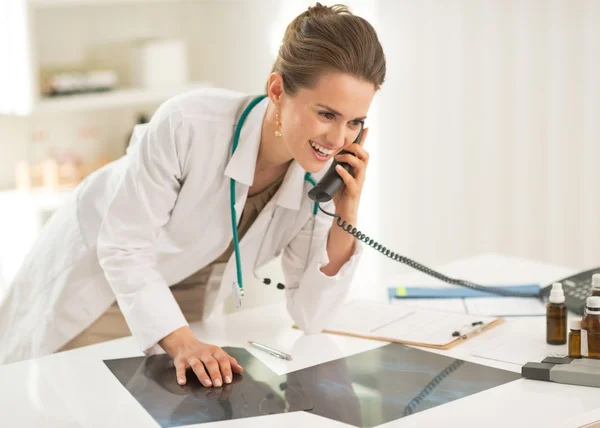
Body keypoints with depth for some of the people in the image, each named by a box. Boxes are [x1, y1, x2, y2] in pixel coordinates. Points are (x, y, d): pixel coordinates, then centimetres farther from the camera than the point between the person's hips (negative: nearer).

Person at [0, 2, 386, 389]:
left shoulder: (321, 176, -21)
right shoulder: (188, 124, -35)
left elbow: (310, 317, -17)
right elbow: (123, 249, -26)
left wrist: (346, 220, -30)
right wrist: (182, 341, -37)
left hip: (179, 300, 3)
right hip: (92, 272, -3)